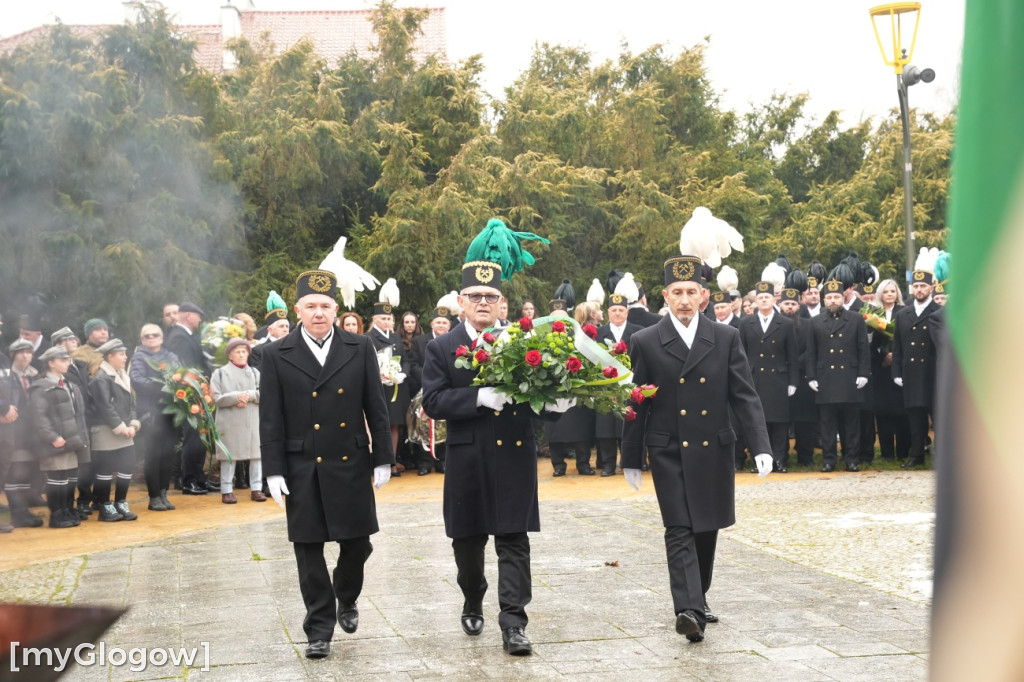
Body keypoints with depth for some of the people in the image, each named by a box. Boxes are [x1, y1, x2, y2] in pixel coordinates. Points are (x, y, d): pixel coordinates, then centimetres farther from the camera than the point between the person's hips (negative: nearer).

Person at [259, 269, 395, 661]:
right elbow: (270, 419, -2)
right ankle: (319, 629, 13)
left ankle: (346, 599, 35)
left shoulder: (359, 349, 2)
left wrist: (383, 459, 2)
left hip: (351, 465, 1)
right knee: (309, 548, 3)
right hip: (302, 468, -1)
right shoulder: (278, 356, -1)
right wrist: (274, 470, -7)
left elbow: (376, 408, 4)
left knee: (357, 542, 6)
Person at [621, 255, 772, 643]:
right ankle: (689, 609, -18)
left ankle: (697, 601, 29)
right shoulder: (645, 343, -1)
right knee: (680, 530, -10)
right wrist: (630, 459, 4)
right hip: (669, 453, -2)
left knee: (707, 530, 11)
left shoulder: (726, 339, 3)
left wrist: (761, 446, -9)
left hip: (714, 451, 2)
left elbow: (744, 396, 2)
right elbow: (636, 405, 2)